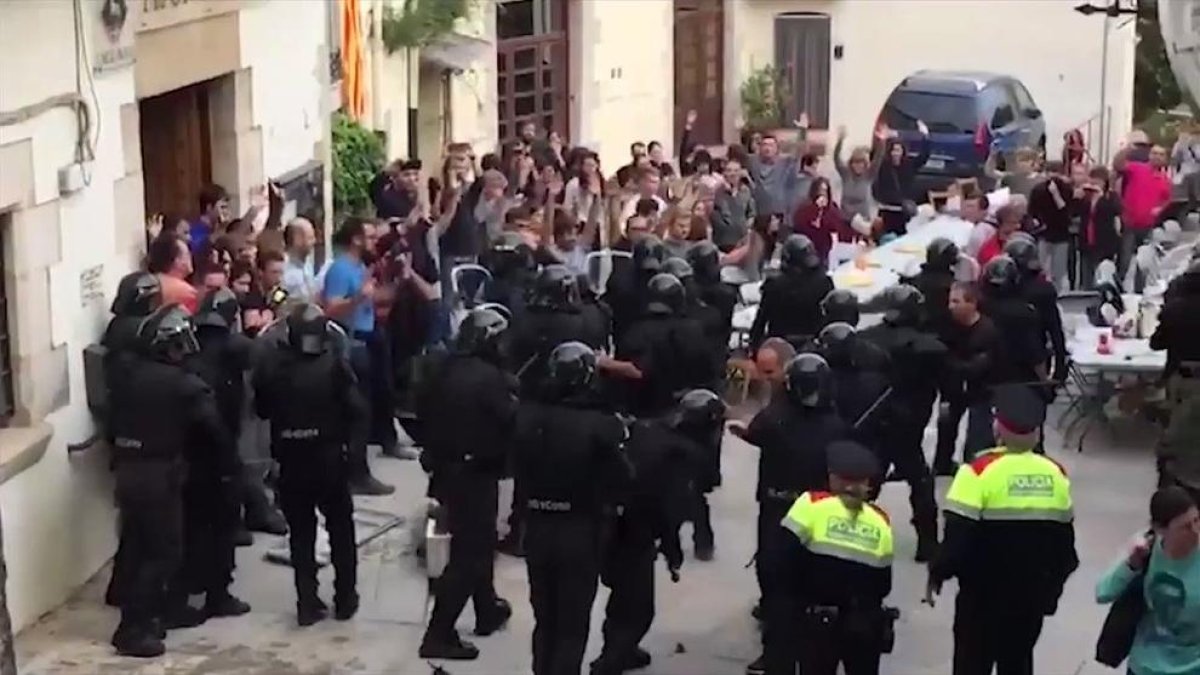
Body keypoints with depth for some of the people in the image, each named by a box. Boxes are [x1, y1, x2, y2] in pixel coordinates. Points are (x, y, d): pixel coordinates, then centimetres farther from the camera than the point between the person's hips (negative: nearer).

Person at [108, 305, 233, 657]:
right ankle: (133, 628, -5)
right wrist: (231, 463, 7)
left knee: (141, 546, 17)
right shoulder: (186, 385, -14)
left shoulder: (131, 375, 5)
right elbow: (214, 428, -8)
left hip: (127, 469, 7)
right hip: (158, 475, -7)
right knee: (163, 552, -1)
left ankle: (155, 611, 30)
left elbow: (114, 421, 11)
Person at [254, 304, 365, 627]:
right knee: (341, 529, 16)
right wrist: (350, 446, -7)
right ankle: (345, 598, 21)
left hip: (290, 461, 1)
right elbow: (357, 410, -15)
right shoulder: (334, 364, -14)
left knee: (300, 533, 11)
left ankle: (307, 603, 8)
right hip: (330, 459, -1)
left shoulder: (271, 364, -7)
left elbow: (261, 409, 4)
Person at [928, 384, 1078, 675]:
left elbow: (958, 537, -19)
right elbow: (1064, 540, 9)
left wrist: (937, 572, -4)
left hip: (983, 594, -4)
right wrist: (1053, 584, 22)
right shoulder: (1055, 474, -1)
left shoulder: (980, 471, -17)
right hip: (1032, 595, 4)